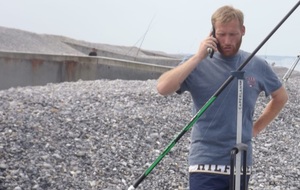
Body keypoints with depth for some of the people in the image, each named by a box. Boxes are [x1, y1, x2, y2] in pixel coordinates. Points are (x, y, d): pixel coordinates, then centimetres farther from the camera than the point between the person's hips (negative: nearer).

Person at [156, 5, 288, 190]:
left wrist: (256, 128, 12)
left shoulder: (257, 66, 4)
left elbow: (281, 97, 21)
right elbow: (163, 88, -20)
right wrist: (198, 57, -19)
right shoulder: (197, 64, -4)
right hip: (206, 163, -3)